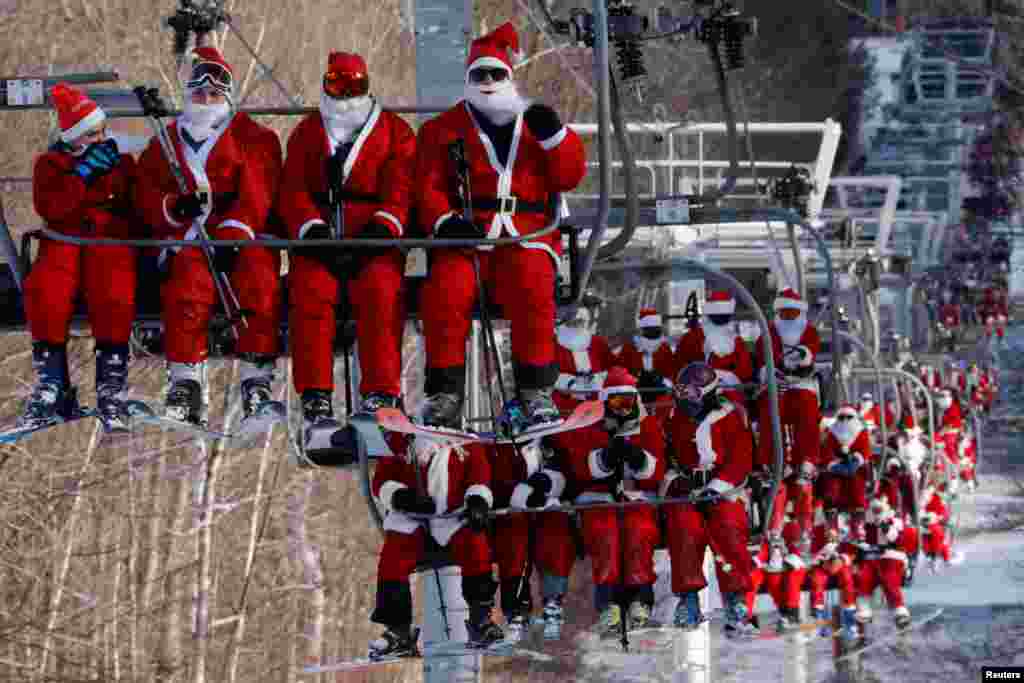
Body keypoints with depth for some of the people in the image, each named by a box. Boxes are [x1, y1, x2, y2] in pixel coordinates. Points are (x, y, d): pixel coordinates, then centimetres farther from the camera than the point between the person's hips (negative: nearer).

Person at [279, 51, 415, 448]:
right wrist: (311, 227, -10)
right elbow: (293, 191, 9)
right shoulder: (307, 133, 20)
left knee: (380, 289, -32)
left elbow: (401, 188, 3)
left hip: (375, 243, -1)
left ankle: (381, 394, -32)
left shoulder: (394, 132, 14)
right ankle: (316, 399, -29)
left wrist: (383, 224, -17)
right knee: (311, 291, -28)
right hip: (320, 242, 1)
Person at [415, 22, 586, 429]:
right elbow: (429, 189, 9)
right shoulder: (443, 131, 17)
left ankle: (537, 391, -25)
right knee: (446, 288, -31)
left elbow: (569, 177, 8)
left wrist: (553, 135, -9)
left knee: (531, 284, -34)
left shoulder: (534, 124, 18)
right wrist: (445, 222, -12)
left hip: (526, 240, 0)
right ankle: (445, 394, -22)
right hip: (465, 242, 0)